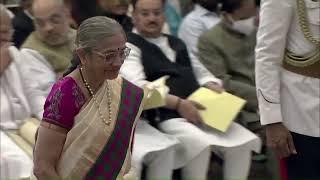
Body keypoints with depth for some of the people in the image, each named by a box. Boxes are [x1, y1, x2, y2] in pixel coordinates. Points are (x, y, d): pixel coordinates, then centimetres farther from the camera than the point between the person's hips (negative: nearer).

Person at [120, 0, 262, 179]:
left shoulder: (177, 43, 26)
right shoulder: (130, 46, 3)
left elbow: (202, 74, 27)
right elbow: (137, 86, -13)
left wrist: (214, 88, 3)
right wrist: (177, 103, -20)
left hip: (201, 112, 7)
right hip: (166, 116, -7)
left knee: (243, 141, -15)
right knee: (200, 144, -34)